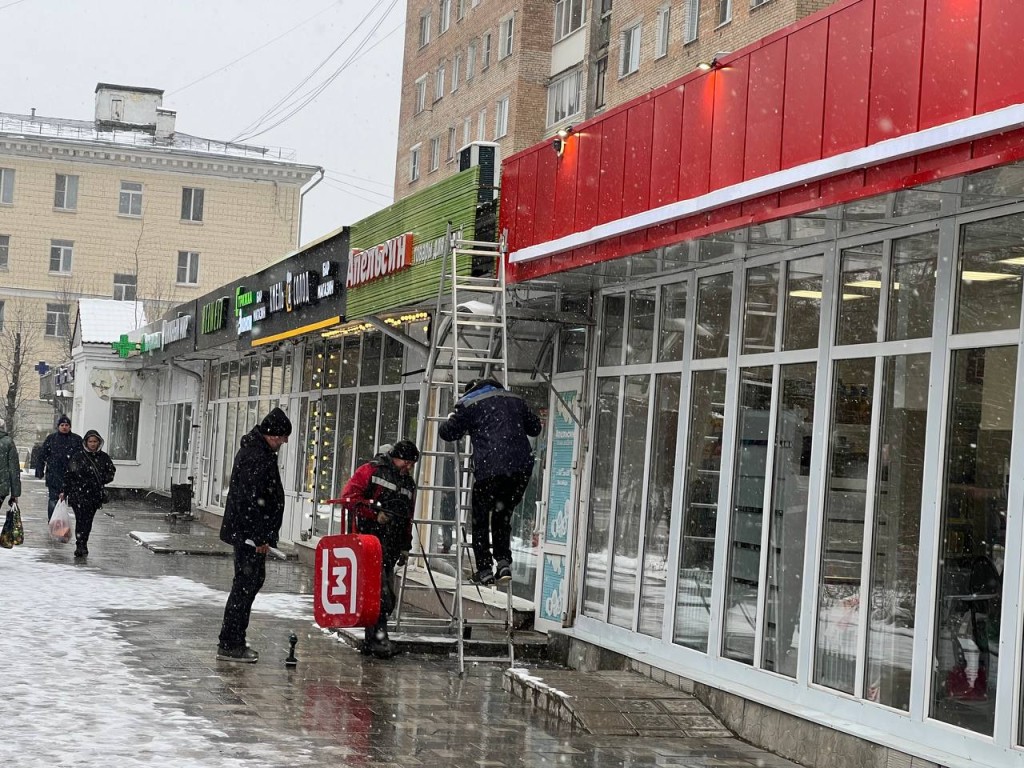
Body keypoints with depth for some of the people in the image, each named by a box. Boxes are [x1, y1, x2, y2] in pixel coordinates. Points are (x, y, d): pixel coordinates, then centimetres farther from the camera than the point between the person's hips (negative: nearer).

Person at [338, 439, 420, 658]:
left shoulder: (409, 484, 23)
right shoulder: (371, 471, 1)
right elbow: (349, 496, -8)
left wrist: (405, 547, 19)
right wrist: (375, 514, -13)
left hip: (391, 547, 7)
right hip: (369, 539, -7)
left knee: (388, 596, 6)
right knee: (379, 591, -16)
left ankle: (372, 639, 13)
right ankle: (378, 635, -15)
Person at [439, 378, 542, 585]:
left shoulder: (468, 403, 8)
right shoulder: (515, 399, 22)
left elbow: (448, 433, 9)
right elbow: (535, 428, 31)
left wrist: (450, 421, 31)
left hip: (489, 469, -4)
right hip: (521, 467, 4)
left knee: (480, 518, 11)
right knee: (503, 515, 20)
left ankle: (485, 569, 7)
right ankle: (503, 562, 7)